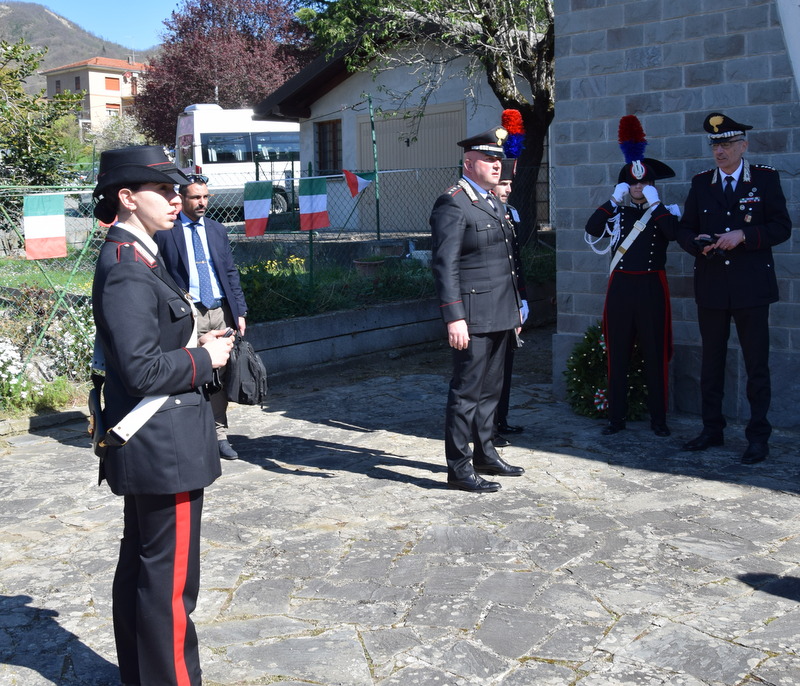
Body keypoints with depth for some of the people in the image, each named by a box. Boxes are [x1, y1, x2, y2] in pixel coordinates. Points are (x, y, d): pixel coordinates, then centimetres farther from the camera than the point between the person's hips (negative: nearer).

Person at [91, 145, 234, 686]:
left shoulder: (134, 259, 12)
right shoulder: (128, 272, -20)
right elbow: (143, 371, -26)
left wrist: (196, 343, 8)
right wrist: (205, 359, -13)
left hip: (144, 450, 11)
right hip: (164, 448, -11)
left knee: (140, 566, 20)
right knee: (171, 578, 0)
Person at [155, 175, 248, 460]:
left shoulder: (217, 230, 14)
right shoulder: (165, 233, 0)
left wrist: (240, 311, 8)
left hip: (221, 312, 4)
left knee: (220, 375, 6)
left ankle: (219, 435, 16)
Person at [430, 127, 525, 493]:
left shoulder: (492, 201, 17)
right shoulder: (453, 204, -12)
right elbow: (445, 266, -18)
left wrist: (514, 309, 21)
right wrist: (454, 318, -24)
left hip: (499, 316, 9)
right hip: (473, 318, -9)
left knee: (490, 389, 16)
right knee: (467, 391, -3)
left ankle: (484, 453, 29)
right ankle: (459, 467, 5)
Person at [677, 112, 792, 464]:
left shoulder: (766, 178, 1)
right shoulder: (701, 182, 9)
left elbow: (781, 227, -3)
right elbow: (685, 230, 11)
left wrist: (743, 235, -17)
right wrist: (699, 245, -11)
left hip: (751, 286, -3)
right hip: (711, 286, 3)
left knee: (756, 364, 1)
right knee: (711, 361, 10)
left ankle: (758, 436, 9)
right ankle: (712, 429, 22)